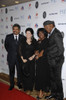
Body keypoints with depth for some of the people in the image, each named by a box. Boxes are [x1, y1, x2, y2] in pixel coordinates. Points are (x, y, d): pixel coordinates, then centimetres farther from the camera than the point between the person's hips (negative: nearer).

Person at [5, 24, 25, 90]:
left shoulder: (22, 38, -2)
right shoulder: (8, 37, -1)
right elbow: (6, 45, 10)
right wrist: (10, 52, 6)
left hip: (19, 57, 0)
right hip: (11, 57, 0)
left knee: (19, 71, 12)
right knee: (11, 72, 11)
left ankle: (19, 83, 29)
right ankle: (12, 84, 26)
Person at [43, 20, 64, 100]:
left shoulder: (56, 34, -17)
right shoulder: (50, 34, 10)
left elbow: (61, 49, -19)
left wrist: (56, 59, -13)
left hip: (56, 61, -8)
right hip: (51, 61, 8)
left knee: (57, 79, 3)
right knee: (52, 78, 17)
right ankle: (53, 93, 33)